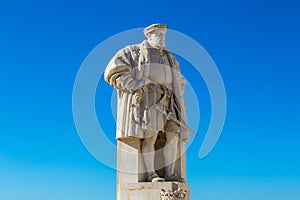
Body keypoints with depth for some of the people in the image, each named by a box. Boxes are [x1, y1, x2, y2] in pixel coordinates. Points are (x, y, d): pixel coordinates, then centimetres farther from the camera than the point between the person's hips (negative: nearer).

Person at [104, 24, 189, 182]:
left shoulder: (170, 59, 28)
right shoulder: (132, 52, 10)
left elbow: (179, 81, 37)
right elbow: (114, 73, -1)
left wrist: (177, 98, 17)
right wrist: (136, 85, -13)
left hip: (166, 100, 6)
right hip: (145, 98, -5)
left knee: (173, 134, -9)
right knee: (150, 136, -18)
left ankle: (169, 173, -6)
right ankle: (151, 174, -15)